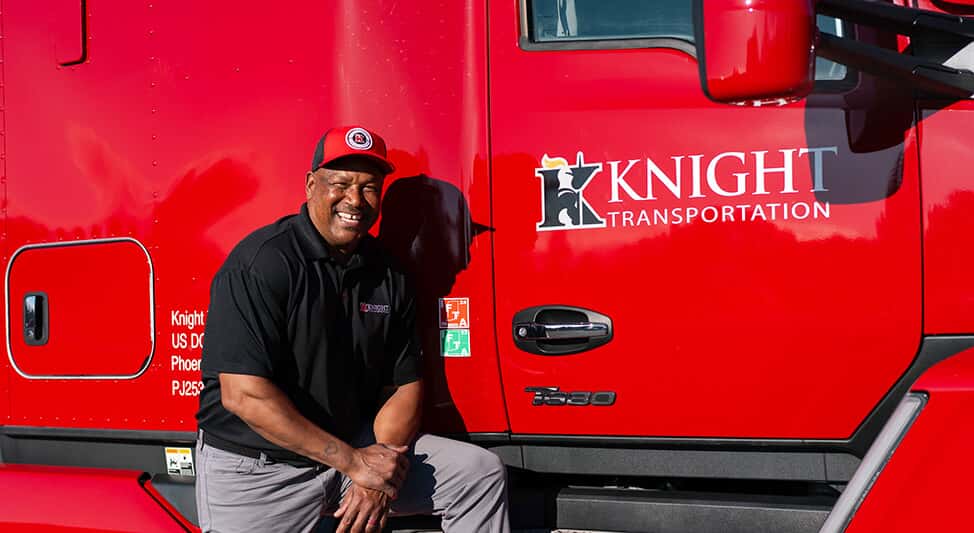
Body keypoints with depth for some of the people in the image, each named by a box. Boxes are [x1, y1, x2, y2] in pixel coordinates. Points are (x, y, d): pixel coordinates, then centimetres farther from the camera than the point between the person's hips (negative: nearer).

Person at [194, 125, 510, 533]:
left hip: (358, 444, 6)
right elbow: (244, 395, -23)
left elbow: (405, 385, 7)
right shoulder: (260, 263, -17)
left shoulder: (388, 274, 5)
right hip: (257, 469, -5)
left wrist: (381, 466, -12)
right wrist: (354, 461, -21)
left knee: (482, 472, -2)